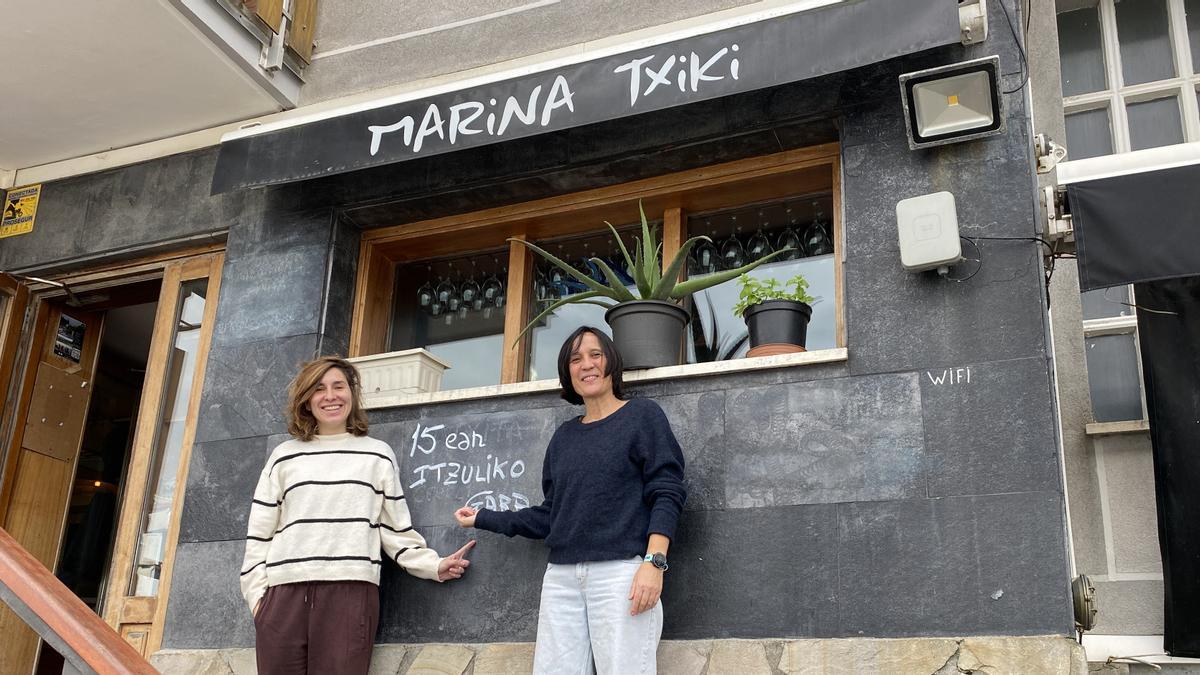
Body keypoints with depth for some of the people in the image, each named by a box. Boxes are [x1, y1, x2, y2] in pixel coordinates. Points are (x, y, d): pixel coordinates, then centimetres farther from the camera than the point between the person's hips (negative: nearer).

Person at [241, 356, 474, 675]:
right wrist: (257, 594, 6)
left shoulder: (378, 455, 13)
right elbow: (260, 532, 14)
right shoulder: (284, 455, 16)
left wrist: (433, 565, 2)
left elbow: (395, 527, 12)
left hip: (351, 591, -1)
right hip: (284, 592, 2)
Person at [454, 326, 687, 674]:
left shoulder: (643, 415, 6)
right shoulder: (564, 436, 20)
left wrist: (653, 562, -17)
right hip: (562, 577, 5)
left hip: (621, 572, -5)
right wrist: (484, 518, 24)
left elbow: (667, 494, -4)